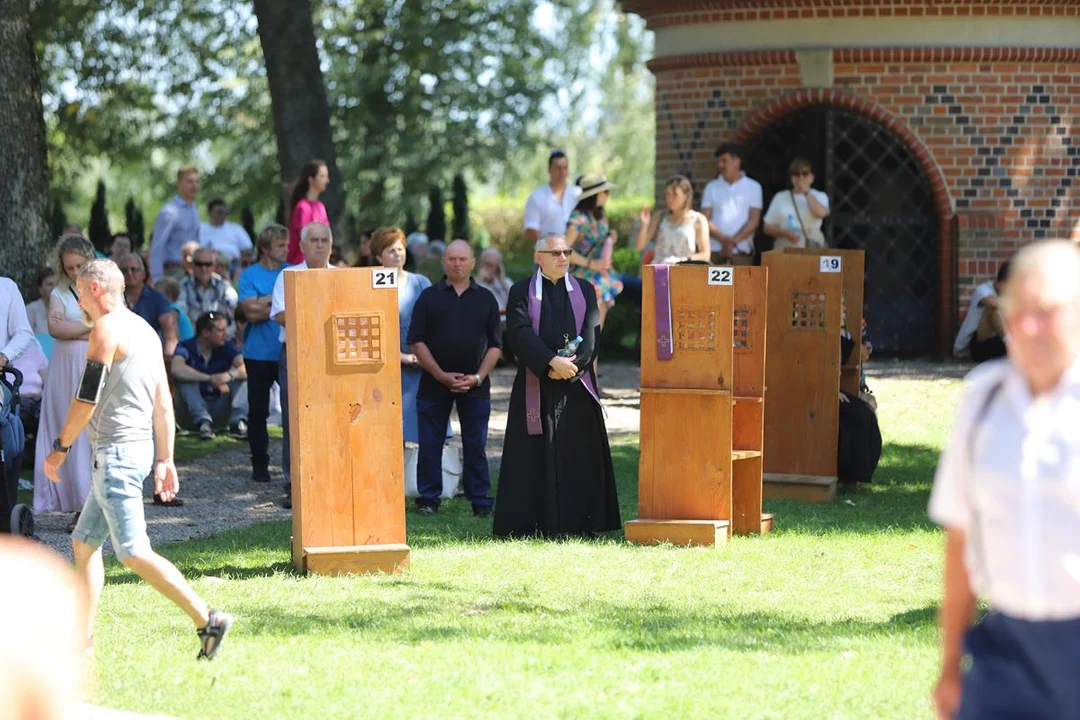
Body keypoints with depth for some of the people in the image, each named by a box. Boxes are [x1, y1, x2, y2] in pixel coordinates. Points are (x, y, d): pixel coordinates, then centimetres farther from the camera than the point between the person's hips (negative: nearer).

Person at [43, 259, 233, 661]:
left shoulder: (107, 328, -10)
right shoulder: (145, 331, 17)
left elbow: (87, 398, -14)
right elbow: (163, 404, 16)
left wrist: (61, 447, -5)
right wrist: (165, 459, 16)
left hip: (116, 452, -10)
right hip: (141, 447, 10)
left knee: (133, 553, -12)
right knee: (84, 542, 15)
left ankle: (208, 619, -18)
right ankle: (81, 640, 15)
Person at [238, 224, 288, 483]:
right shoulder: (249, 275, 0)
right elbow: (251, 312, -11)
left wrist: (266, 302, -10)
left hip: (288, 352, 1)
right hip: (259, 353, -1)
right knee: (258, 410, 5)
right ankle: (259, 464, 14)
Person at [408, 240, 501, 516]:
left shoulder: (485, 299, 8)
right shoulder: (429, 297, 5)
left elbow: (495, 345, 6)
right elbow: (417, 341, 0)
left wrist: (478, 377, -8)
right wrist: (441, 375, -10)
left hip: (474, 384, 0)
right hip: (435, 382, 0)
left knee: (476, 446, 2)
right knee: (430, 444, 1)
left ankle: (480, 501, 6)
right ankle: (428, 500, 9)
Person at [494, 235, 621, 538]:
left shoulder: (584, 291, 13)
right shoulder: (522, 292, 5)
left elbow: (592, 332, 1)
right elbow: (521, 332, -9)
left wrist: (573, 364, -15)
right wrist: (553, 362, -22)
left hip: (577, 386, 2)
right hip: (536, 385, -2)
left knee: (579, 456, 1)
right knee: (535, 455, -4)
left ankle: (578, 523, 4)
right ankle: (530, 524, -2)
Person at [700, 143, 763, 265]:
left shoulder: (753, 187, 5)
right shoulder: (711, 188, 11)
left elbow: (753, 221, -1)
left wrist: (733, 242, -12)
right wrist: (723, 239, -13)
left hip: (741, 252, -2)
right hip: (714, 251, 2)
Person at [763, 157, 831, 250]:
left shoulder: (819, 197, 9)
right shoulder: (780, 198, 11)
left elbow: (821, 213, -14)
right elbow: (768, 228, 10)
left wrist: (806, 192, -6)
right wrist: (785, 233, -9)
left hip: (812, 250, -1)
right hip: (785, 252, 1)